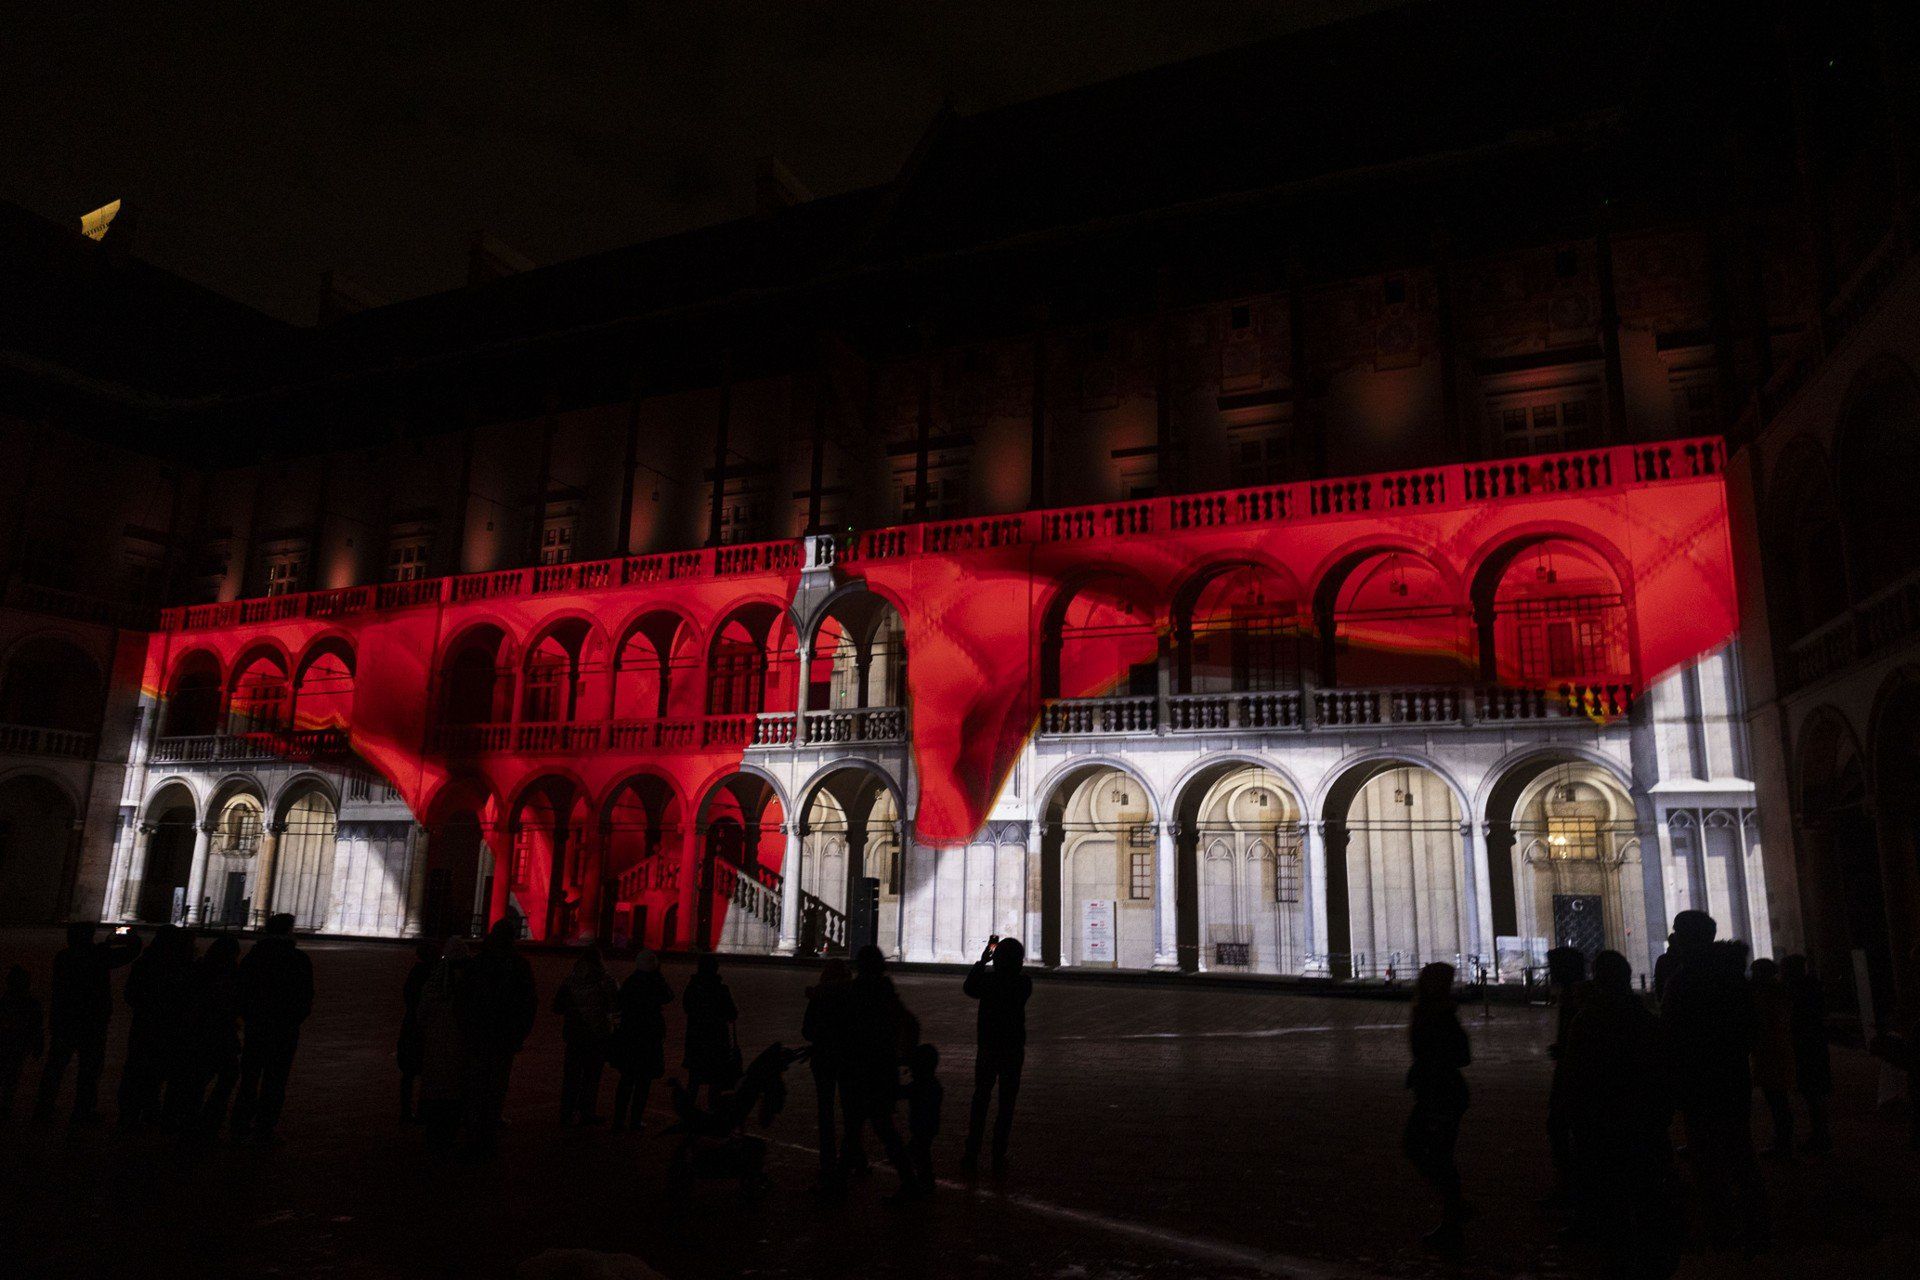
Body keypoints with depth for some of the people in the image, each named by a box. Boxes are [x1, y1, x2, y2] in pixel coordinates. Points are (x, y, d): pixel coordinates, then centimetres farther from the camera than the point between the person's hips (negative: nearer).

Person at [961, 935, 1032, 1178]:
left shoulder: (988, 978, -12)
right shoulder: (1025, 983, -9)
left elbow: (969, 988, 8)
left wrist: (981, 961, 12)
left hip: (987, 1049, 0)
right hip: (1014, 1050, 0)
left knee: (980, 1100, 14)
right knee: (1006, 1105, 8)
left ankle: (971, 1157, 14)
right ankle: (998, 1160, 8)